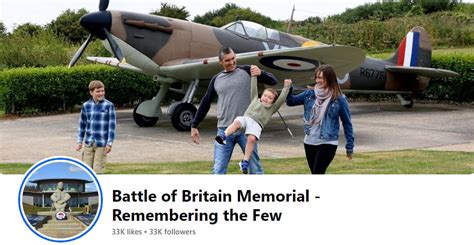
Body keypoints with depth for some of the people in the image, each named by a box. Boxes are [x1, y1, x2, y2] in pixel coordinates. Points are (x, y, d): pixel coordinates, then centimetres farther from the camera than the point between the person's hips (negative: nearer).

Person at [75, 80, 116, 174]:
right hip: (88, 143, 3)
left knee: (98, 171, -1)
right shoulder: (86, 105, 5)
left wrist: (109, 143, -7)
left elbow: (112, 125, -4)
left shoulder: (109, 105, -5)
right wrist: (79, 142, 13)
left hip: (102, 144, -3)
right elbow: (82, 124, 14)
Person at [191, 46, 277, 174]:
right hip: (224, 130, 2)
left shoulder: (246, 71, 5)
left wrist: (261, 73, -16)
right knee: (218, 170, -1)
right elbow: (205, 103, 20)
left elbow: (273, 81, 4)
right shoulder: (216, 79, 13)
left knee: (255, 168, 2)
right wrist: (194, 125, 19)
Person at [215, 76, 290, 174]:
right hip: (245, 117, 2)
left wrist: (286, 87, 17)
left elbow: (282, 99, 18)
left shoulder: (272, 108, 27)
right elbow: (253, 88, 34)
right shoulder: (255, 100, 34)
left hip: (256, 124, -2)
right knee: (237, 122, -33)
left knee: (252, 139, -30)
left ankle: (245, 162, -29)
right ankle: (224, 136, -51)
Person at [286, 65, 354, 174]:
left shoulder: (339, 99, -9)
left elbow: (347, 123, -2)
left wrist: (349, 147, -1)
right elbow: (291, 101, 12)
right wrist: (288, 89, -9)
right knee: (315, 175, 14)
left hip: (328, 143, -5)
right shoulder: (310, 93, 2)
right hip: (309, 141, 5)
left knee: (317, 174, -12)